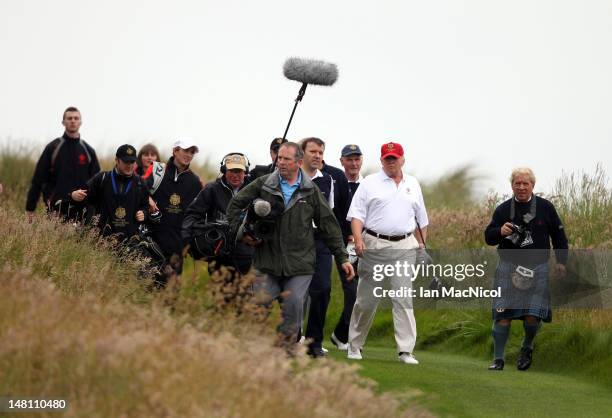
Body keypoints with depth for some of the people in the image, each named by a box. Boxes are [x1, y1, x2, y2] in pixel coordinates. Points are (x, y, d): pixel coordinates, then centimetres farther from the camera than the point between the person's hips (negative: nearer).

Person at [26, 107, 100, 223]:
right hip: (57, 208, -2)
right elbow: (37, 179, 3)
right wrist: (30, 208, -1)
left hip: (82, 209, 2)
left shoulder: (88, 150, 11)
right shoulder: (53, 148, 3)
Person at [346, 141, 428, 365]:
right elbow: (357, 214, -2)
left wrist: (423, 242, 17)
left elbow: (422, 218, 22)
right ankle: (355, 346, 15)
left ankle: (406, 350, -8)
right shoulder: (369, 183, 5)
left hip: (404, 247, 2)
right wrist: (358, 239, -15)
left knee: (404, 298, -6)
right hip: (374, 245, -2)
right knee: (366, 298, 3)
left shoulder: (413, 185, 15)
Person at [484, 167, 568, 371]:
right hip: (508, 268, 0)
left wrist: (561, 261, 11)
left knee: (533, 314, -7)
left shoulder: (545, 207, 4)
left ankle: (527, 347, 23)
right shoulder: (503, 209, 4)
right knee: (502, 314, -6)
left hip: (537, 269, 0)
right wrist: (500, 232, -17)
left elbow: (558, 235, 13)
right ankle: (498, 359, 2)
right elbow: (488, 237, 4)